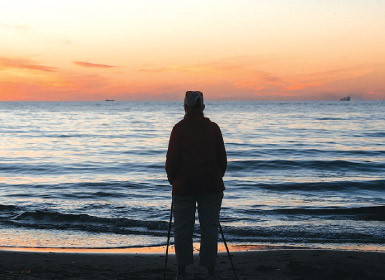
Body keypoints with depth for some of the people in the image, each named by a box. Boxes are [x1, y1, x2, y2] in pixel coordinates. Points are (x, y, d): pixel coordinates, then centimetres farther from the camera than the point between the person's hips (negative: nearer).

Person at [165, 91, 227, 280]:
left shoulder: (179, 129, -6)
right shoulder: (213, 128, 0)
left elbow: (172, 158, -4)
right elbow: (222, 158, 5)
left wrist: (173, 179, 12)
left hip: (183, 186, -1)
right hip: (211, 186, 1)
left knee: (182, 228, 7)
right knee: (209, 227, 5)